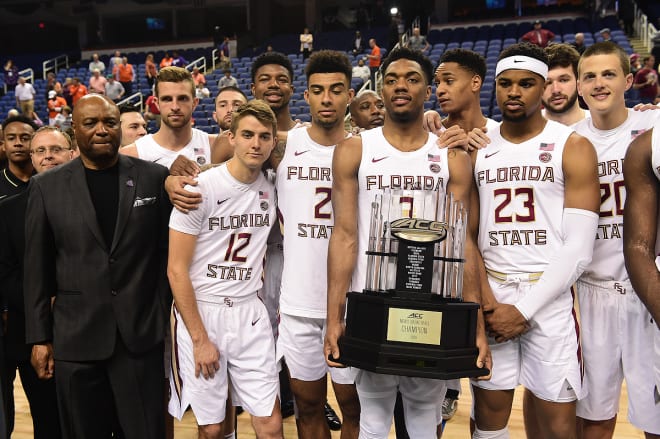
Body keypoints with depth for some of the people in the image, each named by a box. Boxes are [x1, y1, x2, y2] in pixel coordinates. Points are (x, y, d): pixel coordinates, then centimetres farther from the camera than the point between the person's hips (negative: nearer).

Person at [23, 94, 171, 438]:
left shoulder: (154, 177, 1)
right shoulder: (46, 186, 3)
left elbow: (168, 252, 4)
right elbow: (37, 269, 4)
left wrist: (165, 317, 1)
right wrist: (39, 337, 3)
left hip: (141, 335, 0)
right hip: (76, 338, 1)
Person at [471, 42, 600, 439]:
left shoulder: (574, 148, -3)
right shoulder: (476, 149, 7)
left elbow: (579, 249, -9)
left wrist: (524, 309, -13)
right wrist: (487, 300, -8)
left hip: (550, 299, -2)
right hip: (490, 297, 3)